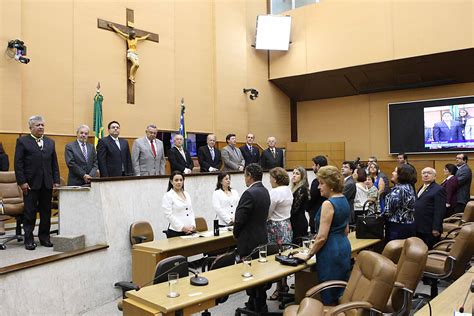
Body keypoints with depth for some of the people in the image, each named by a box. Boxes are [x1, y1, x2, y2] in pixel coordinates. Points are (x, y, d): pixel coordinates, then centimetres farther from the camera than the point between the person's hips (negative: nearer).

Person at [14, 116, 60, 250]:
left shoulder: (50, 142, 14)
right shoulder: (22, 141, 2)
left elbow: (54, 163, 14)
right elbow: (18, 164, -3)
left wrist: (56, 181, 6)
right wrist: (22, 182, -10)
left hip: (47, 184, 4)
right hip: (31, 184, -4)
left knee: (46, 212, 8)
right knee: (30, 213, 3)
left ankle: (44, 237, 17)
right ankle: (29, 239, 11)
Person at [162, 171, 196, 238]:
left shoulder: (187, 194, 13)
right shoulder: (168, 196, -5)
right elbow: (169, 215, -12)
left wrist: (193, 225, -1)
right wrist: (182, 227, -16)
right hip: (175, 232, -5)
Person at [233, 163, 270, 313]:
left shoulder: (249, 193, -22)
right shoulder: (265, 191, 7)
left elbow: (240, 218, -21)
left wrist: (236, 233, -2)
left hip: (249, 241, -9)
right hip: (261, 238, 9)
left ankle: (256, 306, 12)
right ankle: (260, 305, 31)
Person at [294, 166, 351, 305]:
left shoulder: (328, 204, -19)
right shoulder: (344, 200, 8)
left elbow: (322, 237, -19)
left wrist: (308, 255, -8)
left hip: (330, 252, -9)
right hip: (344, 247, 9)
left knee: (329, 299, 3)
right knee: (341, 294, 18)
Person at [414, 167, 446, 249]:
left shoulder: (439, 189, -10)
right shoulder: (421, 189, 17)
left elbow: (440, 211, -17)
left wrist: (436, 228, -21)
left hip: (430, 230, -8)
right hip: (419, 228, 8)